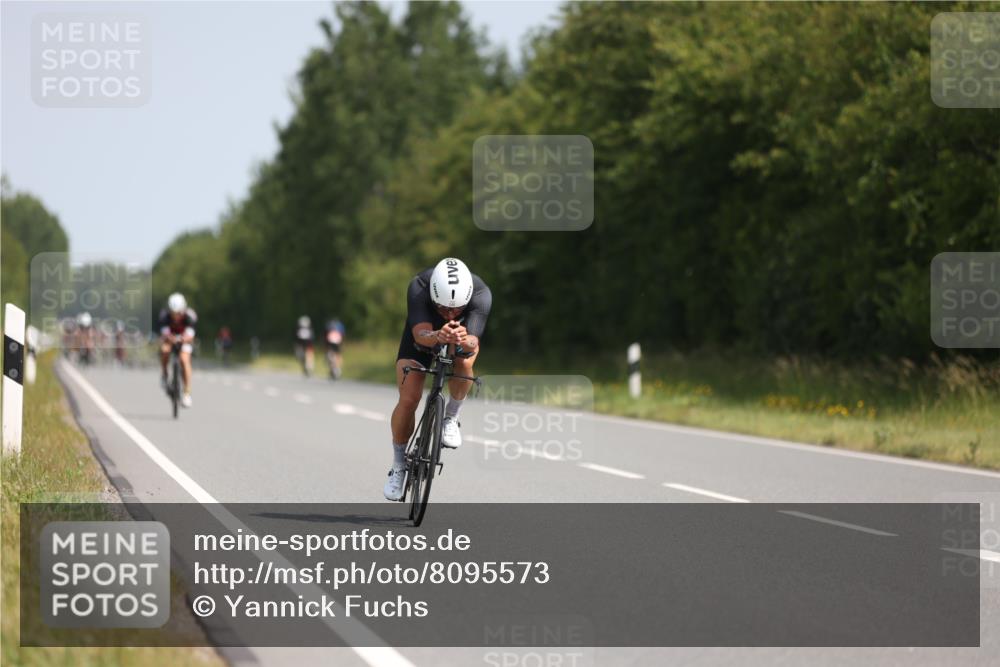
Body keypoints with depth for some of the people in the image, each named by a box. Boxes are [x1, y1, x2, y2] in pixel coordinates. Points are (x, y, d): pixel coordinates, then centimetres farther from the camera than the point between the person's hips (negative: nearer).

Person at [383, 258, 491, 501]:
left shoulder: (481, 294, -37)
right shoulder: (419, 287, -38)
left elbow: (473, 343, -45)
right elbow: (421, 334, -48)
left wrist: (464, 340, -69)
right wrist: (438, 336, -70)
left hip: (463, 336, 0)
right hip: (423, 334, 0)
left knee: (463, 362, -34)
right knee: (408, 399, -16)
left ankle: (451, 418, -7)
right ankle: (398, 466, 5)